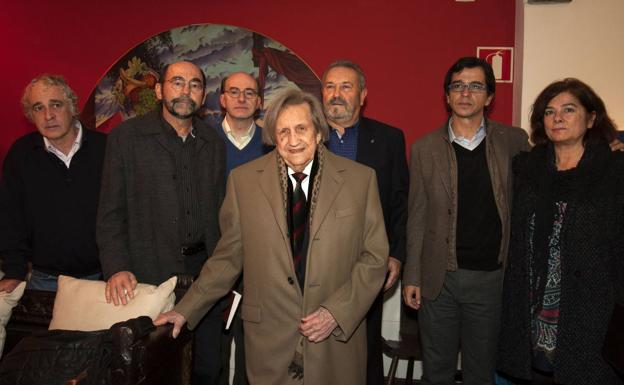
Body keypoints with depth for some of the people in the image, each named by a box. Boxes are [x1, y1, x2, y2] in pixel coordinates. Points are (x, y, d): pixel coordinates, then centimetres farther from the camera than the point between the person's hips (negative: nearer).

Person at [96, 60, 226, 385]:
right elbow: (111, 211, -4)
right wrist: (116, 268, -14)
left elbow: (219, 210, 9)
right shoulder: (126, 136, -3)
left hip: (205, 270, 3)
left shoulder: (214, 143, 8)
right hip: (149, 273, -3)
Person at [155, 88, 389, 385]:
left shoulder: (360, 179, -3)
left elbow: (374, 258, -2)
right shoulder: (243, 180, -1)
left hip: (337, 338, 0)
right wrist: (186, 310, 2)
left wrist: (337, 312, -11)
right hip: (269, 342, 0)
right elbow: (228, 257, 4)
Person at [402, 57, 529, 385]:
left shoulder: (514, 142, 0)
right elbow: (417, 216, 2)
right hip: (439, 277, 0)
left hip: (492, 276, 0)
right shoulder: (424, 148, 0)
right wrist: (412, 277, 1)